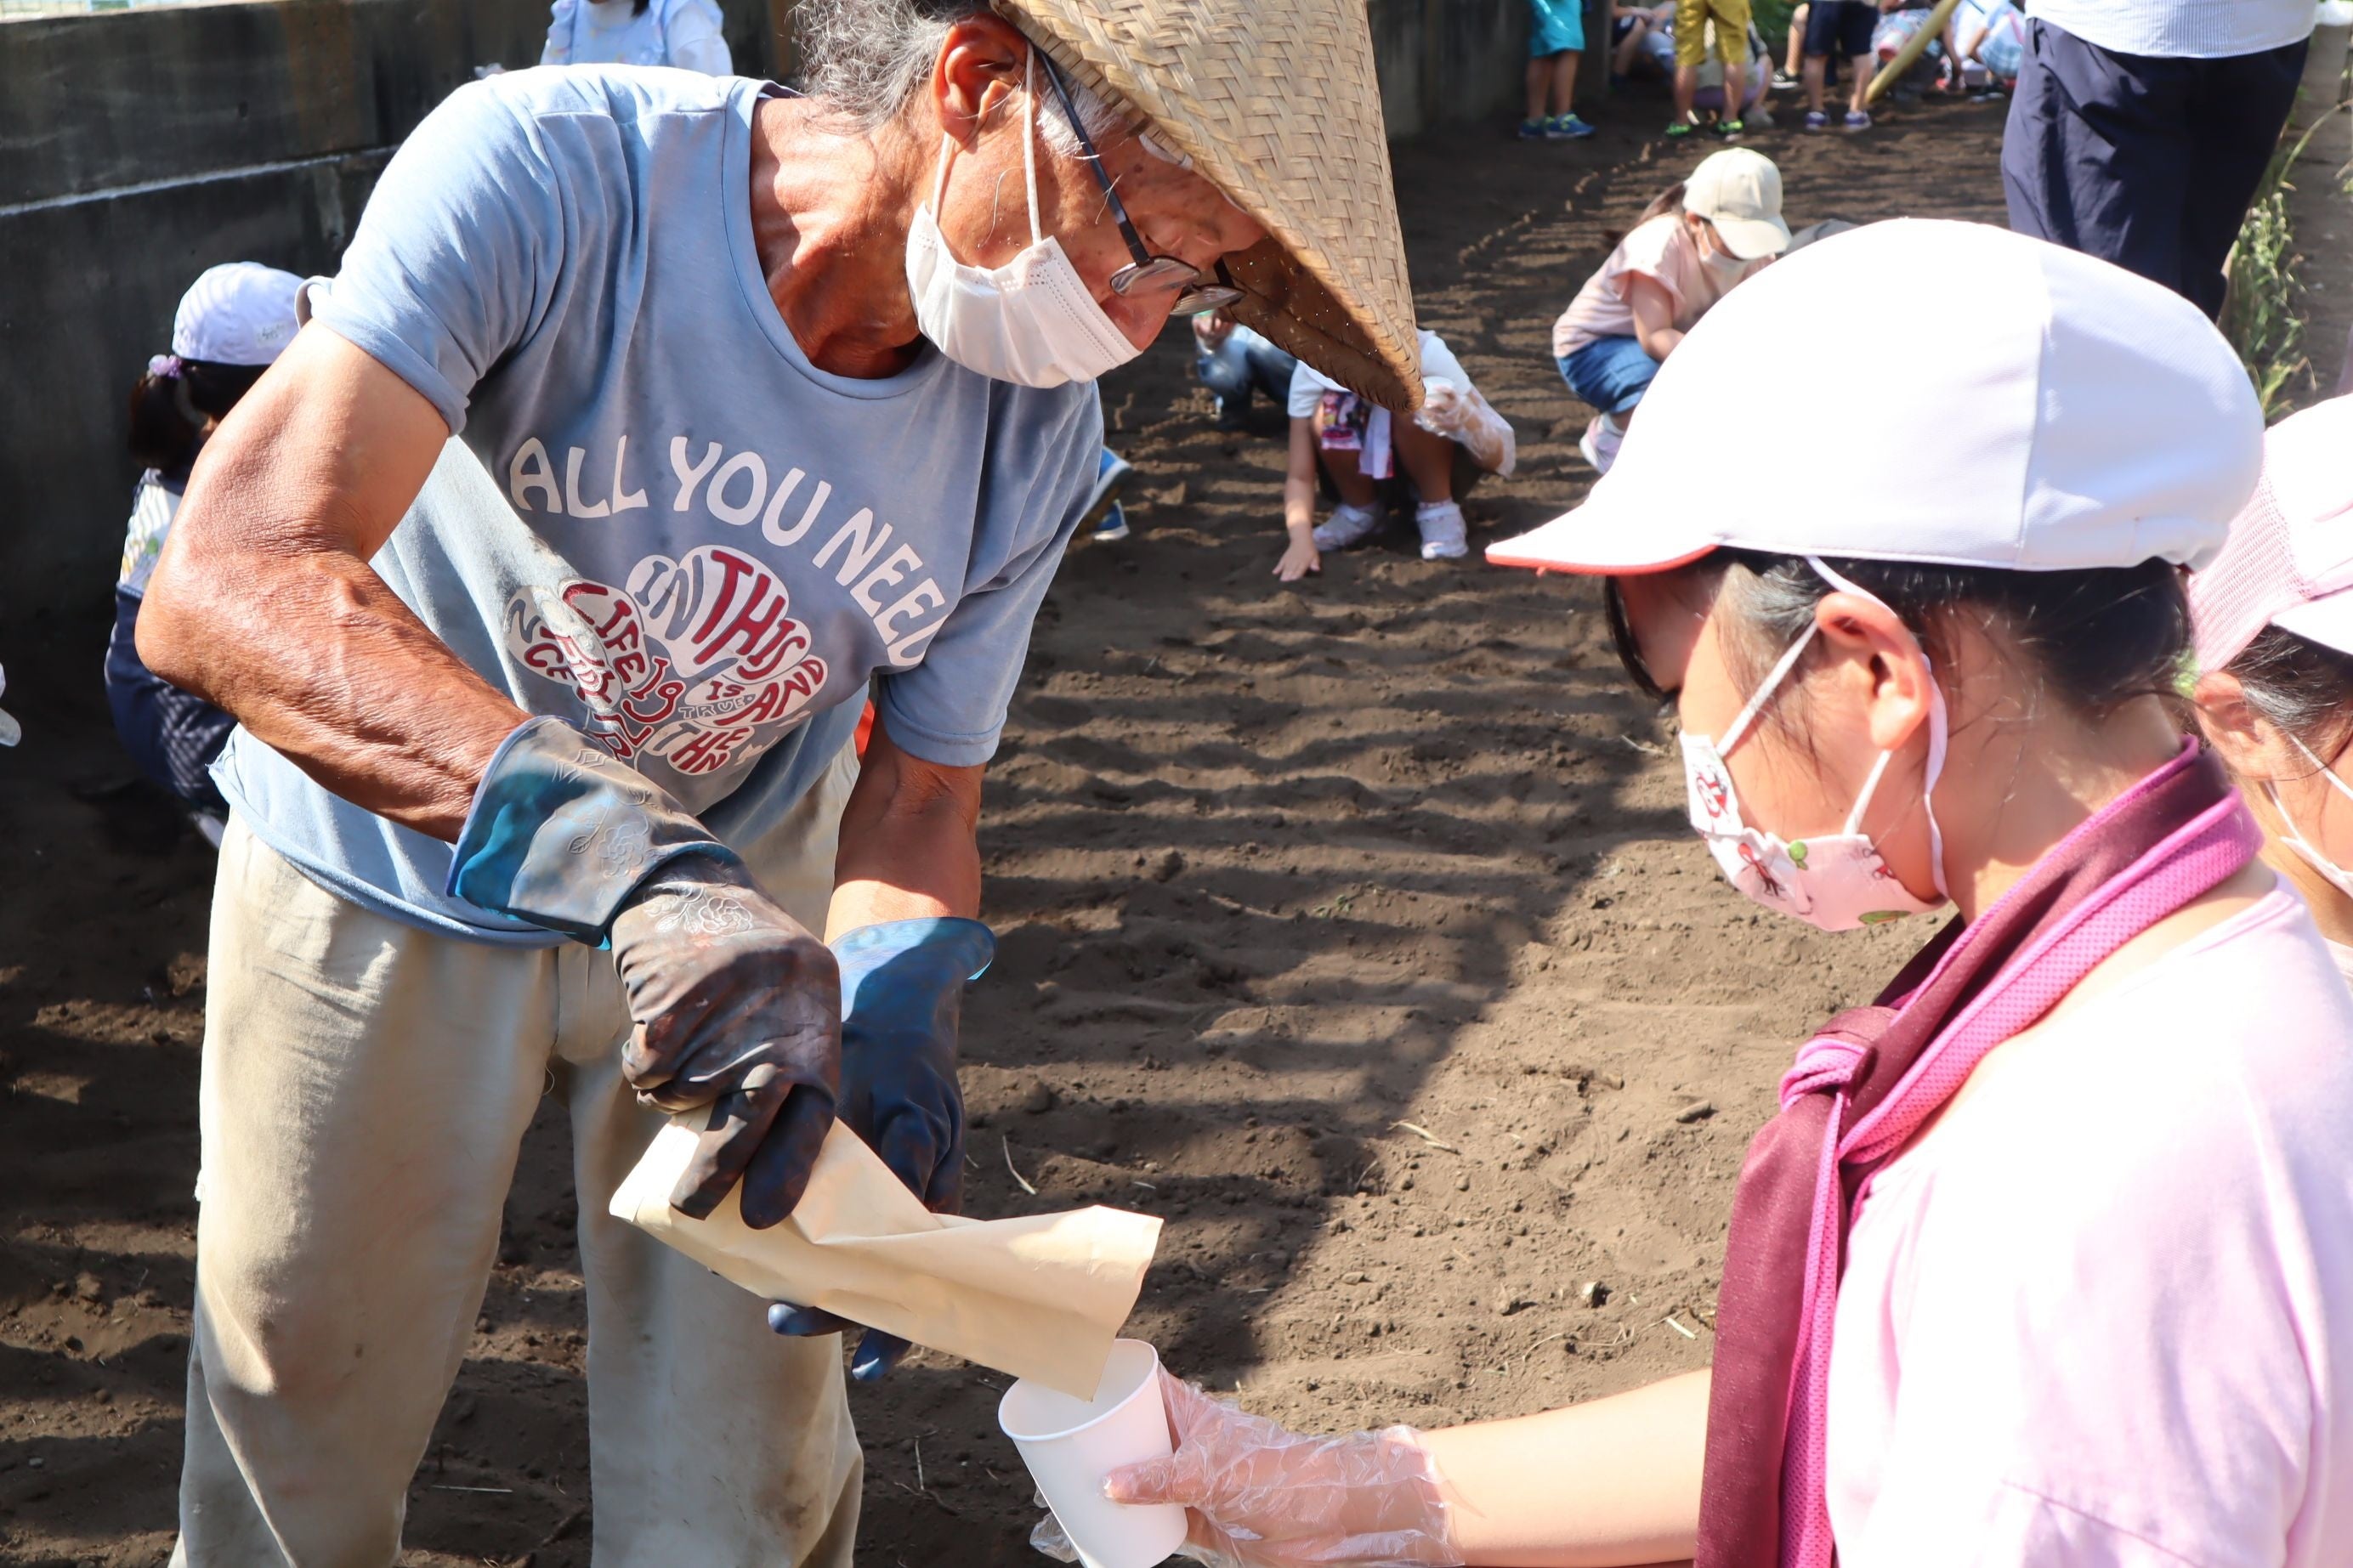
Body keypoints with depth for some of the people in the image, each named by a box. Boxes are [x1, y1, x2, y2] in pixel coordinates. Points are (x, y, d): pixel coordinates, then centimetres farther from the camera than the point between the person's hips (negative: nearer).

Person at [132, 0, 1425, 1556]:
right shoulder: (550, 173, -31)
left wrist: (891, 1041, -25)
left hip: (730, 895, 3)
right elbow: (227, 583, -41)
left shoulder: (1037, 437, -17)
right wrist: (627, 856, -52)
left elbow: (920, 789, -6)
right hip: (387, 884, -2)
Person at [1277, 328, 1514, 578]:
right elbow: (1299, 475, -23)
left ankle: (1438, 510, -11)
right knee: (1329, 413, -30)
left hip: (1434, 465, -2)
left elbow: (1502, 458, -29)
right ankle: (1361, 511, -4)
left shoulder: (1426, 353, -30)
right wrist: (1301, 539, -42)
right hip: (1367, 473, 2)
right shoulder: (1311, 370, -25)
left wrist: (1465, 418, -51)